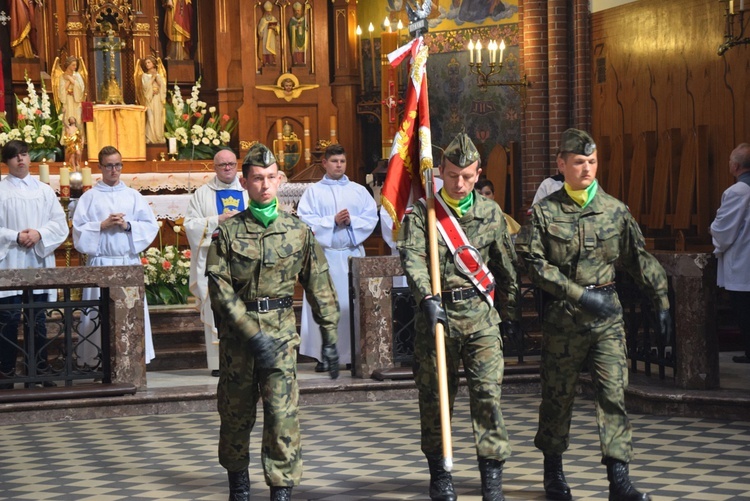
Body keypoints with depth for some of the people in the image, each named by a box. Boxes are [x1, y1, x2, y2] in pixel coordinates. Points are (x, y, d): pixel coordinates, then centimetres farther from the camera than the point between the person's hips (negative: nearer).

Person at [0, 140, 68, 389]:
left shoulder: (44, 190, 10)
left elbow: (60, 224, 4)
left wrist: (39, 234, -12)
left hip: (38, 263, 3)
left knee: (38, 320, 8)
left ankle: (40, 370, 14)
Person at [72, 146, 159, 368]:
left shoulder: (133, 196, 11)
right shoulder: (89, 197, 6)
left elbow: (151, 226, 6)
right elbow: (79, 230, 0)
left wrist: (128, 226, -8)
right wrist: (103, 225, -11)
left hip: (129, 261, 2)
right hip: (100, 263, -2)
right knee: (101, 314, -4)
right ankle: (100, 361, -1)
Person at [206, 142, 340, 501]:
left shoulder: (298, 231, 3)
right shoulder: (227, 232, -2)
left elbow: (319, 286, 8)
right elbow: (219, 287, -8)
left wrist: (329, 337, 7)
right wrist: (253, 334, -16)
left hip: (281, 331, 0)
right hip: (236, 333, 0)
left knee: (283, 412, -10)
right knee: (236, 414, 11)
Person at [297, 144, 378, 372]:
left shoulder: (359, 191, 13)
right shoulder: (313, 192, 6)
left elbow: (372, 217, 4)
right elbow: (306, 220, -5)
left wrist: (351, 221, -12)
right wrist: (332, 221, -15)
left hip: (353, 253, 2)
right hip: (325, 254, -2)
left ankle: (354, 353, 6)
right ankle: (323, 355, -3)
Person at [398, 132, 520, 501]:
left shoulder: (491, 213, 7)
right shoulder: (421, 214, -1)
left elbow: (506, 267, 16)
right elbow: (412, 259, -17)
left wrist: (511, 313, 19)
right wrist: (427, 297, -32)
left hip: (481, 317, 1)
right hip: (436, 314, -1)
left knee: (488, 394, -6)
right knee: (434, 397, 6)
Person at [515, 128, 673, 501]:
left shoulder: (615, 210, 6)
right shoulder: (544, 212, -1)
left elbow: (639, 259, 12)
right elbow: (533, 261, -9)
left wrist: (662, 303, 9)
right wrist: (580, 295, -15)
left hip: (607, 316, 2)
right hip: (563, 317, -2)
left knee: (614, 393, -6)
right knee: (558, 395, 8)